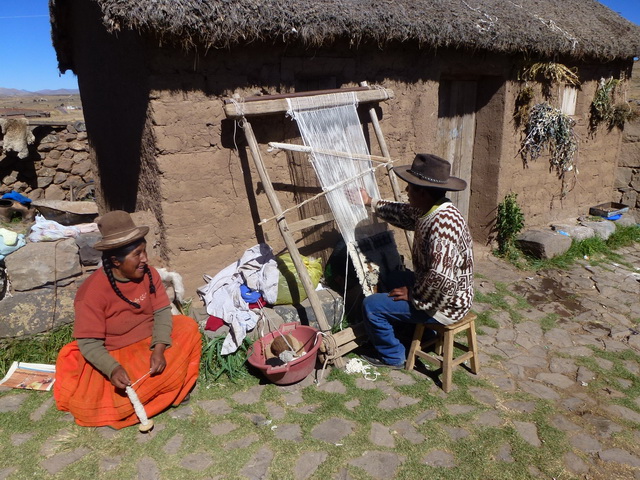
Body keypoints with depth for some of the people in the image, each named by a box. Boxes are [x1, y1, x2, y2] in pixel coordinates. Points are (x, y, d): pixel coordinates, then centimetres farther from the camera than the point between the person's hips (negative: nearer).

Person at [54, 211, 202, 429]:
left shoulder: (148, 273, -10)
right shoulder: (93, 291, -24)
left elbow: (162, 311, -11)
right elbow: (88, 343, -23)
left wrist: (159, 349, -28)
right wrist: (113, 369, -40)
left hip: (150, 342, 5)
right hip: (115, 355, -5)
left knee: (188, 328, -14)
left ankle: (176, 387, 0)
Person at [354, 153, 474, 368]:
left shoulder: (442, 224, -33)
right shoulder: (429, 210, -3)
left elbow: (441, 280, -35)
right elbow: (403, 213, 18)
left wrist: (413, 295, -19)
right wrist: (370, 202, 23)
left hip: (446, 304, -10)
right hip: (432, 288, 10)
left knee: (372, 305, -7)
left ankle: (392, 356, 14)